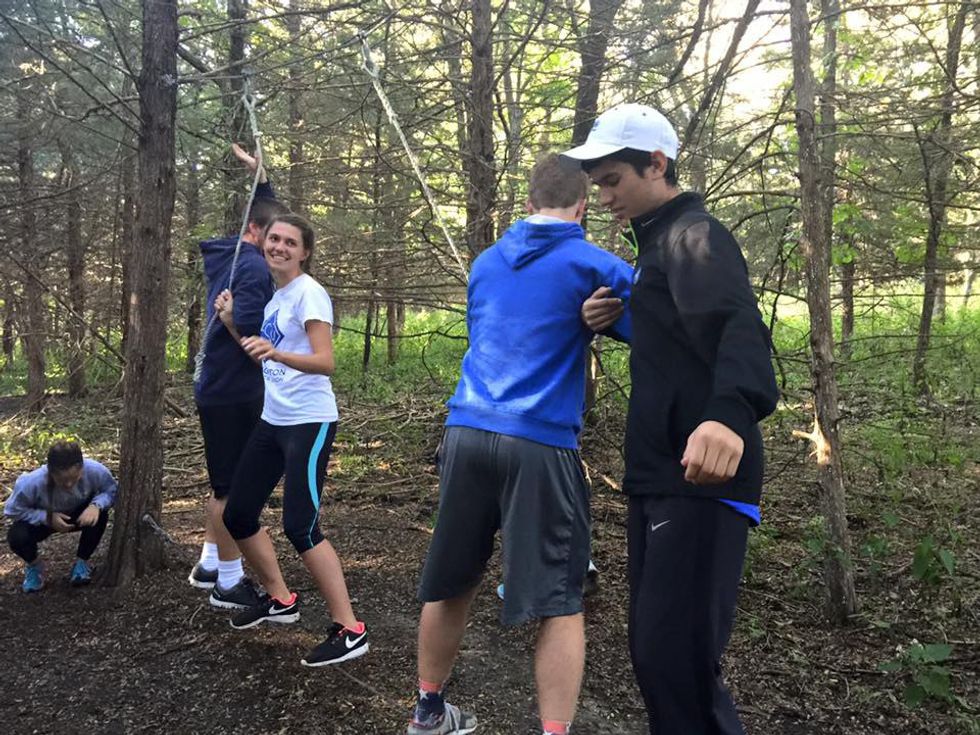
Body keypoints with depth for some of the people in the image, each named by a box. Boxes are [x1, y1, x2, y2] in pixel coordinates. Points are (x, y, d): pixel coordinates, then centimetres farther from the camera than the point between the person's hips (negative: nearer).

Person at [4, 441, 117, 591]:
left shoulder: (94, 470, -36)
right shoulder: (32, 483, -38)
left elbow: (112, 490, -18)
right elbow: (12, 510, -22)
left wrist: (96, 505, -39)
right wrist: (47, 518, -34)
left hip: (78, 515, 1)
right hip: (43, 519, -1)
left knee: (99, 515, -30)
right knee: (17, 537, -30)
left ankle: (82, 561, 0)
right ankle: (34, 564, 9)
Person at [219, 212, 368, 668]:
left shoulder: (308, 293, -11)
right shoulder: (275, 297, 14)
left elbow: (325, 362, -23)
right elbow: (259, 356, 24)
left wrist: (276, 353, -38)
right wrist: (231, 322, 9)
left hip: (309, 424, -9)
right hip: (273, 422, 9)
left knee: (300, 528, -15)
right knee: (237, 516, 12)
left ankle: (349, 630, -5)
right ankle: (280, 599, 32)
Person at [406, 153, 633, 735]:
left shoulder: (486, 262, 17)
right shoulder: (593, 265, 0)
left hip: (467, 433, 6)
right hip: (540, 443, -5)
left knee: (452, 584, 18)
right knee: (560, 602, 3)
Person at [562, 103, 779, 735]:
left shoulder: (694, 234, -11)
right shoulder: (658, 242, 20)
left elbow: (738, 326, -29)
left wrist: (729, 412, -50)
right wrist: (608, 319, 8)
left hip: (699, 477, -10)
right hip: (660, 476, 10)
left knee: (676, 655, -11)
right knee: (653, 649, 16)